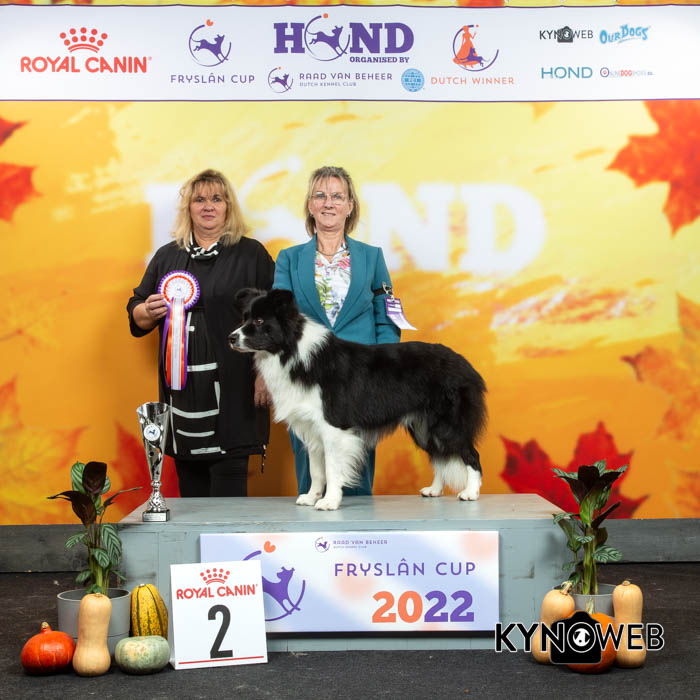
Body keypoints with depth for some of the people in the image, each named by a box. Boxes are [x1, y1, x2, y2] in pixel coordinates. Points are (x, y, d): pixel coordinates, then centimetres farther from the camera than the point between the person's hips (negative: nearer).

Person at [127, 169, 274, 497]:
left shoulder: (251, 254, 4)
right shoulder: (166, 256, 15)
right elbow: (135, 316, 20)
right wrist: (148, 312, -4)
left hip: (232, 389, -4)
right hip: (182, 388, 4)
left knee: (228, 493, -6)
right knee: (191, 491, 7)